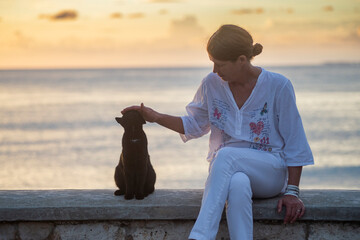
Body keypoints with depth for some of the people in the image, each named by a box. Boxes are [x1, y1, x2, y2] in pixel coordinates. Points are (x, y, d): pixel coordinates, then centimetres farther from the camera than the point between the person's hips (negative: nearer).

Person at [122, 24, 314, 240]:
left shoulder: (278, 86, -8)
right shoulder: (212, 84, 3)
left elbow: (294, 143, -4)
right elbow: (195, 125, 20)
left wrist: (292, 191, -8)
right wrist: (156, 117, 7)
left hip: (271, 172, -2)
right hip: (226, 171, 2)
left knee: (226, 154, -35)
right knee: (237, 185, -38)